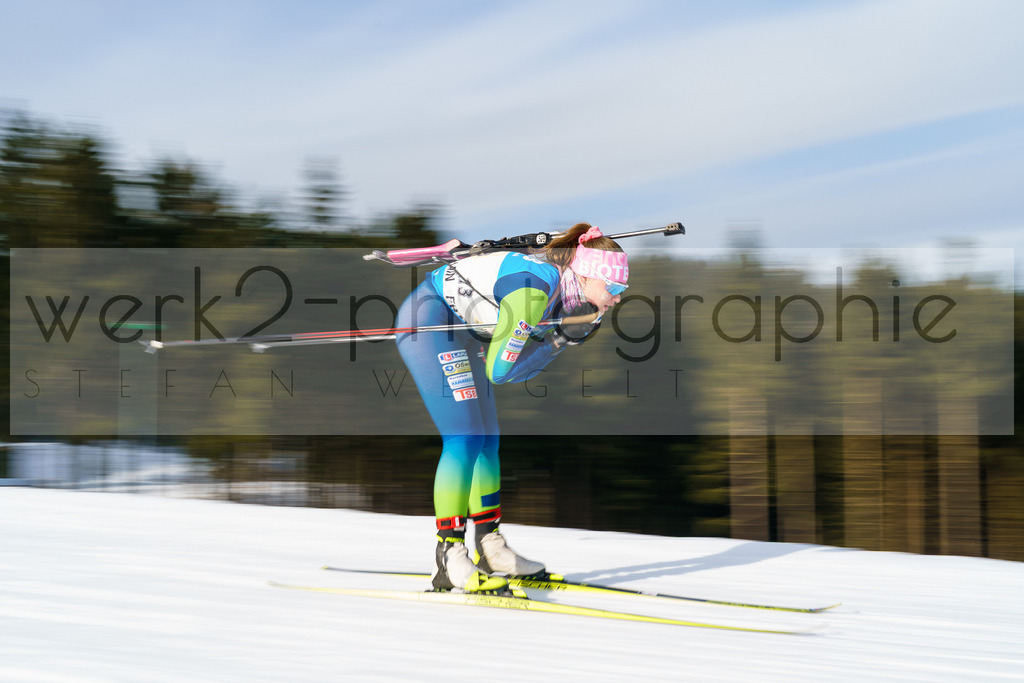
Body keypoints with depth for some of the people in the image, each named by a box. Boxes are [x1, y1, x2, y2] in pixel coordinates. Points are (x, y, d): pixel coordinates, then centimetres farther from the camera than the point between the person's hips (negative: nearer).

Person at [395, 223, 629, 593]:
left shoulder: (562, 294, 1)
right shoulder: (535, 287, -27)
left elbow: (519, 368, 3)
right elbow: (499, 369, -22)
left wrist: (565, 338, -10)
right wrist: (561, 338, -20)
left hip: (460, 329, 10)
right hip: (426, 317, -10)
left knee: (487, 440, 10)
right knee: (465, 438, -17)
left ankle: (488, 546, 19)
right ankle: (448, 561, -16)